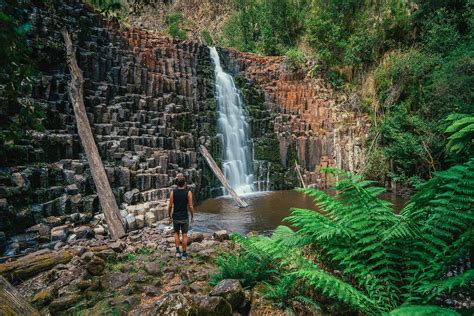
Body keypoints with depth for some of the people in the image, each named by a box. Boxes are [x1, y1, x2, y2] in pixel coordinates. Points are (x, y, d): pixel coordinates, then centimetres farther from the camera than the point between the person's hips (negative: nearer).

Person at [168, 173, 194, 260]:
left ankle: (178, 251, 16)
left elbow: (170, 206, -6)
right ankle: (184, 254, 17)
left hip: (175, 218, 2)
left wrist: (169, 217, 8)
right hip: (184, 218, -1)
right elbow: (191, 206, -11)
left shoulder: (173, 192, -10)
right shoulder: (188, 192, -14)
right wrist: (192, 217, 4)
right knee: (184, 235, 11)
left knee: (176, 234, 22)